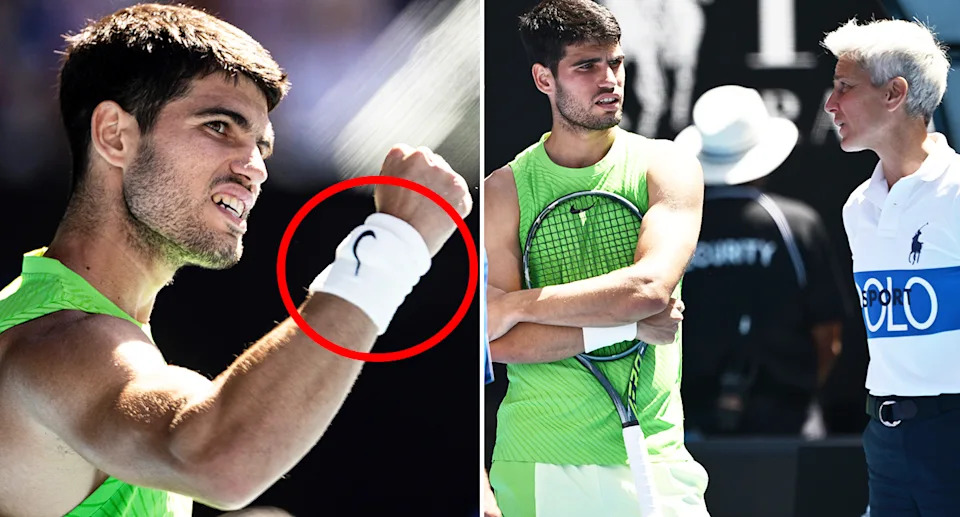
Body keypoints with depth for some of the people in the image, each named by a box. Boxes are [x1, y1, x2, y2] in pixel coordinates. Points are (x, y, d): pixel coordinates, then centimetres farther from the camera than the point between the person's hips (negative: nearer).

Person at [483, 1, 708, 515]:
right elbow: (501, 342, -9)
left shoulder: (666, 168, 1)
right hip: (535, 465, 0)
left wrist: (519, 304, -13)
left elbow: (651, 288, -16)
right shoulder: (503, 189, 1)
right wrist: (626, 326, -16)